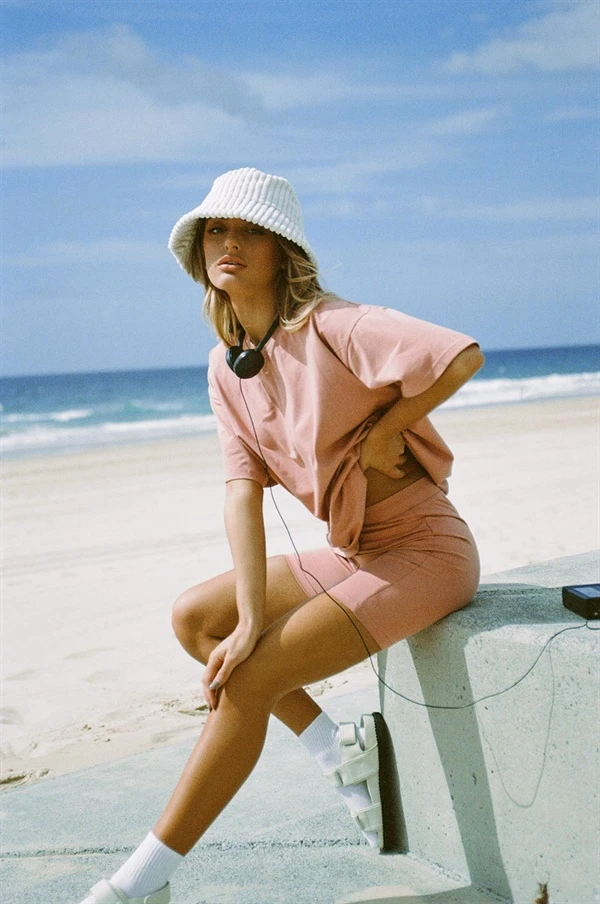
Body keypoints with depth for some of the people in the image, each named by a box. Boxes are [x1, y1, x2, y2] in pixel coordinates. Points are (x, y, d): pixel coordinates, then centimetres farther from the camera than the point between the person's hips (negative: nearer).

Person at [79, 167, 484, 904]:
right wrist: (251, 617, -18)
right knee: (193, 618, 6)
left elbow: (464, 357, -32)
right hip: (353, 553, 8)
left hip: (426, 550, -8)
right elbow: (243, 489, -7)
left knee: (248, 681, -17)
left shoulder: (330, 327, -19)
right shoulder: (226, 364, 2)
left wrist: (384, 431, -17)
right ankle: (339, 747, 7)